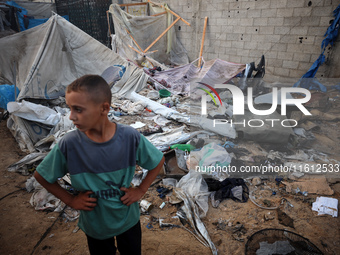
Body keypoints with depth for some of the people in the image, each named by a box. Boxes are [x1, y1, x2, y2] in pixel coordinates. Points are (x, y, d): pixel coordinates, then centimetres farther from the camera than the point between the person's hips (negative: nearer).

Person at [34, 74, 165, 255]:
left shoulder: (130, 137, -25)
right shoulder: (68, 144, -24)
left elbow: (158, 161, -8)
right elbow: (41, 175, -6)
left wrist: (141, 190, -11)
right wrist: (70, 200, -8)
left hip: (128, 219, 1)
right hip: (95, 225, 0)